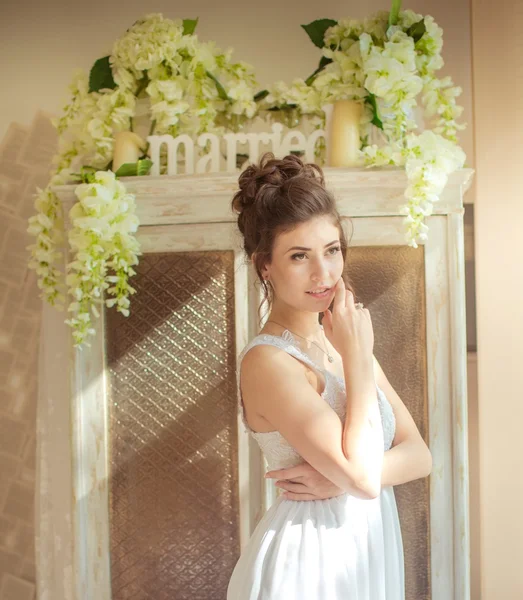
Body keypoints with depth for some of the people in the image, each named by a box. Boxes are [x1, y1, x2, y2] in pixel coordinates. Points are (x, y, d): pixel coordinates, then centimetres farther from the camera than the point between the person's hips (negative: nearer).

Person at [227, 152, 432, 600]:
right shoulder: (268, 361, -19)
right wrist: (357, 357, -19)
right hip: (307, 562, -7)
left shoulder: (339, 340, 4)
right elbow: (363, 477, -24)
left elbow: (419, 455, 0)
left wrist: (338, 476, -18)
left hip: (371, 555, 7)